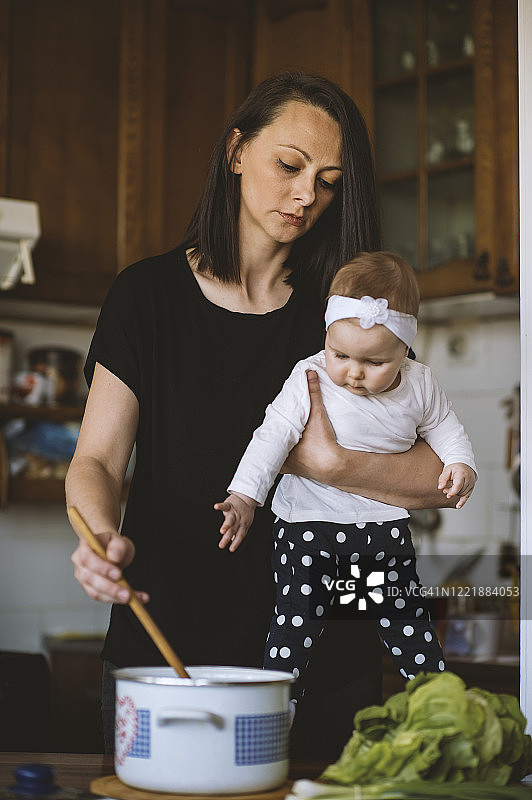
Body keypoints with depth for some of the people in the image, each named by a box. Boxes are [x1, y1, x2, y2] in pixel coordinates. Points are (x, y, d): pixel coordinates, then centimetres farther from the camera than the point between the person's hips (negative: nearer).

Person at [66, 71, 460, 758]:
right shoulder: (149, 294, 2)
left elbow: (447, 480, -3)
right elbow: (97, 458, -6)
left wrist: (334, 463, -21)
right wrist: (102, 537, -29)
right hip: (163, 644, -1)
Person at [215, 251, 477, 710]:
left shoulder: (419, 385, -6)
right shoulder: (310, 380, -15)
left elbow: (443, 427, 12)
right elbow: (273, 436, -16)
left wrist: (460, 465, -6)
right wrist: (244, 498, -25)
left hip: (386, 522, 3)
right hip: (310, 521, -3)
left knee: (407, 616, 14)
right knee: (299, 616, -9)